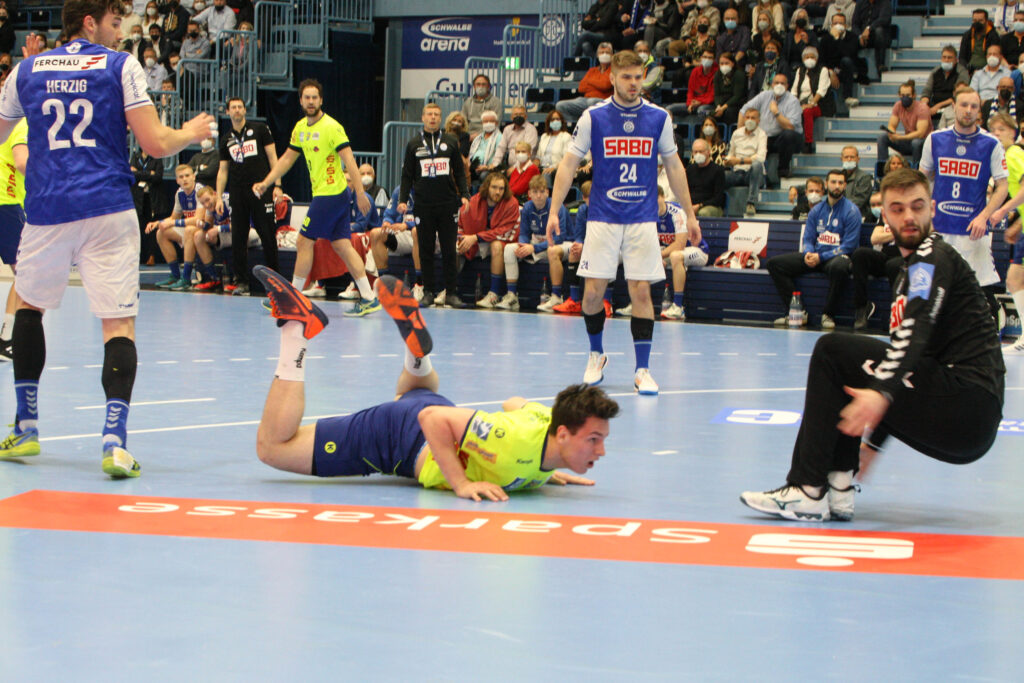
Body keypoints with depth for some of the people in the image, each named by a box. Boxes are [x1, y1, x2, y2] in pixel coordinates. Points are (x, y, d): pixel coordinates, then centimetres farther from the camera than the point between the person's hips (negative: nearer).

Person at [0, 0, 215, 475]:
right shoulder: (121, 66, 1)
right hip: (107, 210, -3)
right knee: (119, 324, -1)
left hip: (46, 209, 3)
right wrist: (191, 134, 15)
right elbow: (155, 144, -5)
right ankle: (114, 441, -16)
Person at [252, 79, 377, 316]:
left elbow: (349, 160, -18)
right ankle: (369, 299, 3)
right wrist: (266, 183, 17)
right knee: (341, 245, 5)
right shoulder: (300, 128, 12)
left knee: (304, 242, -2)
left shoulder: (331, 127, -14)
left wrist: (360, 194, -22)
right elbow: (287, 158, 22)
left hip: (330, 194, -8)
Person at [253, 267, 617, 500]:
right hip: (399, 431, -8)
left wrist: (544, 472, 6)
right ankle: (297, 327, 0)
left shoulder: (550, 418, -14)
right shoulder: (520, 444, -40)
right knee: (272, 445, -3)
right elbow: (434, 420, -37)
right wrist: (462, 483, -39)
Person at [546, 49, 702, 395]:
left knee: (641, 292, -4)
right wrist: (554, 210, -6)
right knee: (593, 292, -2)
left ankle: (642, 370, 3)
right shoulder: (593, 117, -2)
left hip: (642, 220, 1)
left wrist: (689, 214, 10)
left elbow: (673, 166, 11)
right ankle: (596, 355, 23)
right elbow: (568, 165, 1)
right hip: (602, 219, -1)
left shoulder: (659, 118, 2)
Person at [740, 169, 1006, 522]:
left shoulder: (932, 257, -3)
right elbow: (907, 351, 32)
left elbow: (917, 331, -23)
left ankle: (807, 492, -13)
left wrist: (883, 392, -38)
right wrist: (873, 439, 34)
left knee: (832, 351, -12)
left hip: (968, 404, -10)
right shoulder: (912, 270, 27)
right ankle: (837, 490, 5)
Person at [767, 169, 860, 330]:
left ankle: (828, 315, -23)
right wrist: (808, 253, -12)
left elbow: (849, 246, -11)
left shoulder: (851, 211, -4)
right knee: (774, 263, -9)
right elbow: (807, 238, 13)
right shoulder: (817, 210, 13)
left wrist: (821, 257, -19)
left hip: (837, 256, -6)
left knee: (838, 267, -43)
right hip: (814, 256, 6)